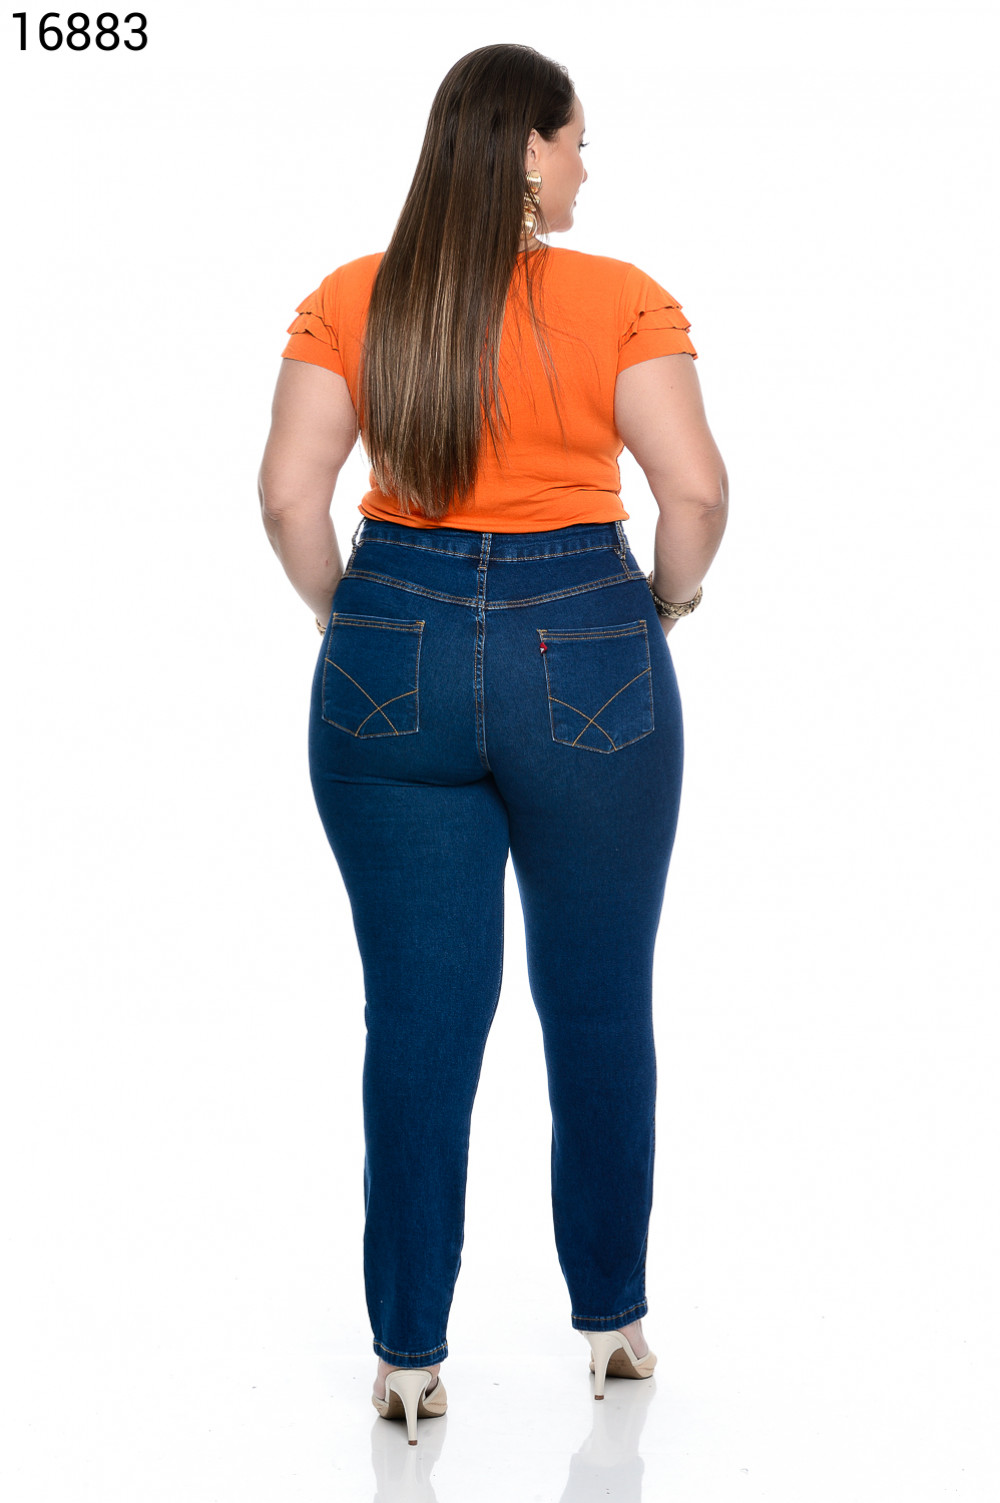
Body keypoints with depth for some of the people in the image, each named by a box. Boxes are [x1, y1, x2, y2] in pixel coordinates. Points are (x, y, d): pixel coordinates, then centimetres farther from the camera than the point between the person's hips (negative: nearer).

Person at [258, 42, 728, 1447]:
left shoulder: (348, 302, 1)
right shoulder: (620, 301, -6)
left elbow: (290, 492, -6)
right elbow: (696, 488, -13)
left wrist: (356, 622, 8)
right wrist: (663, 606, 4)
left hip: (393, 660, 2)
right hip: (583, 655, -2)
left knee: (418, 1018, 7)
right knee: (602, 1008, 13)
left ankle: (410, 1355, 12)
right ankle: (612, 1322, 26)